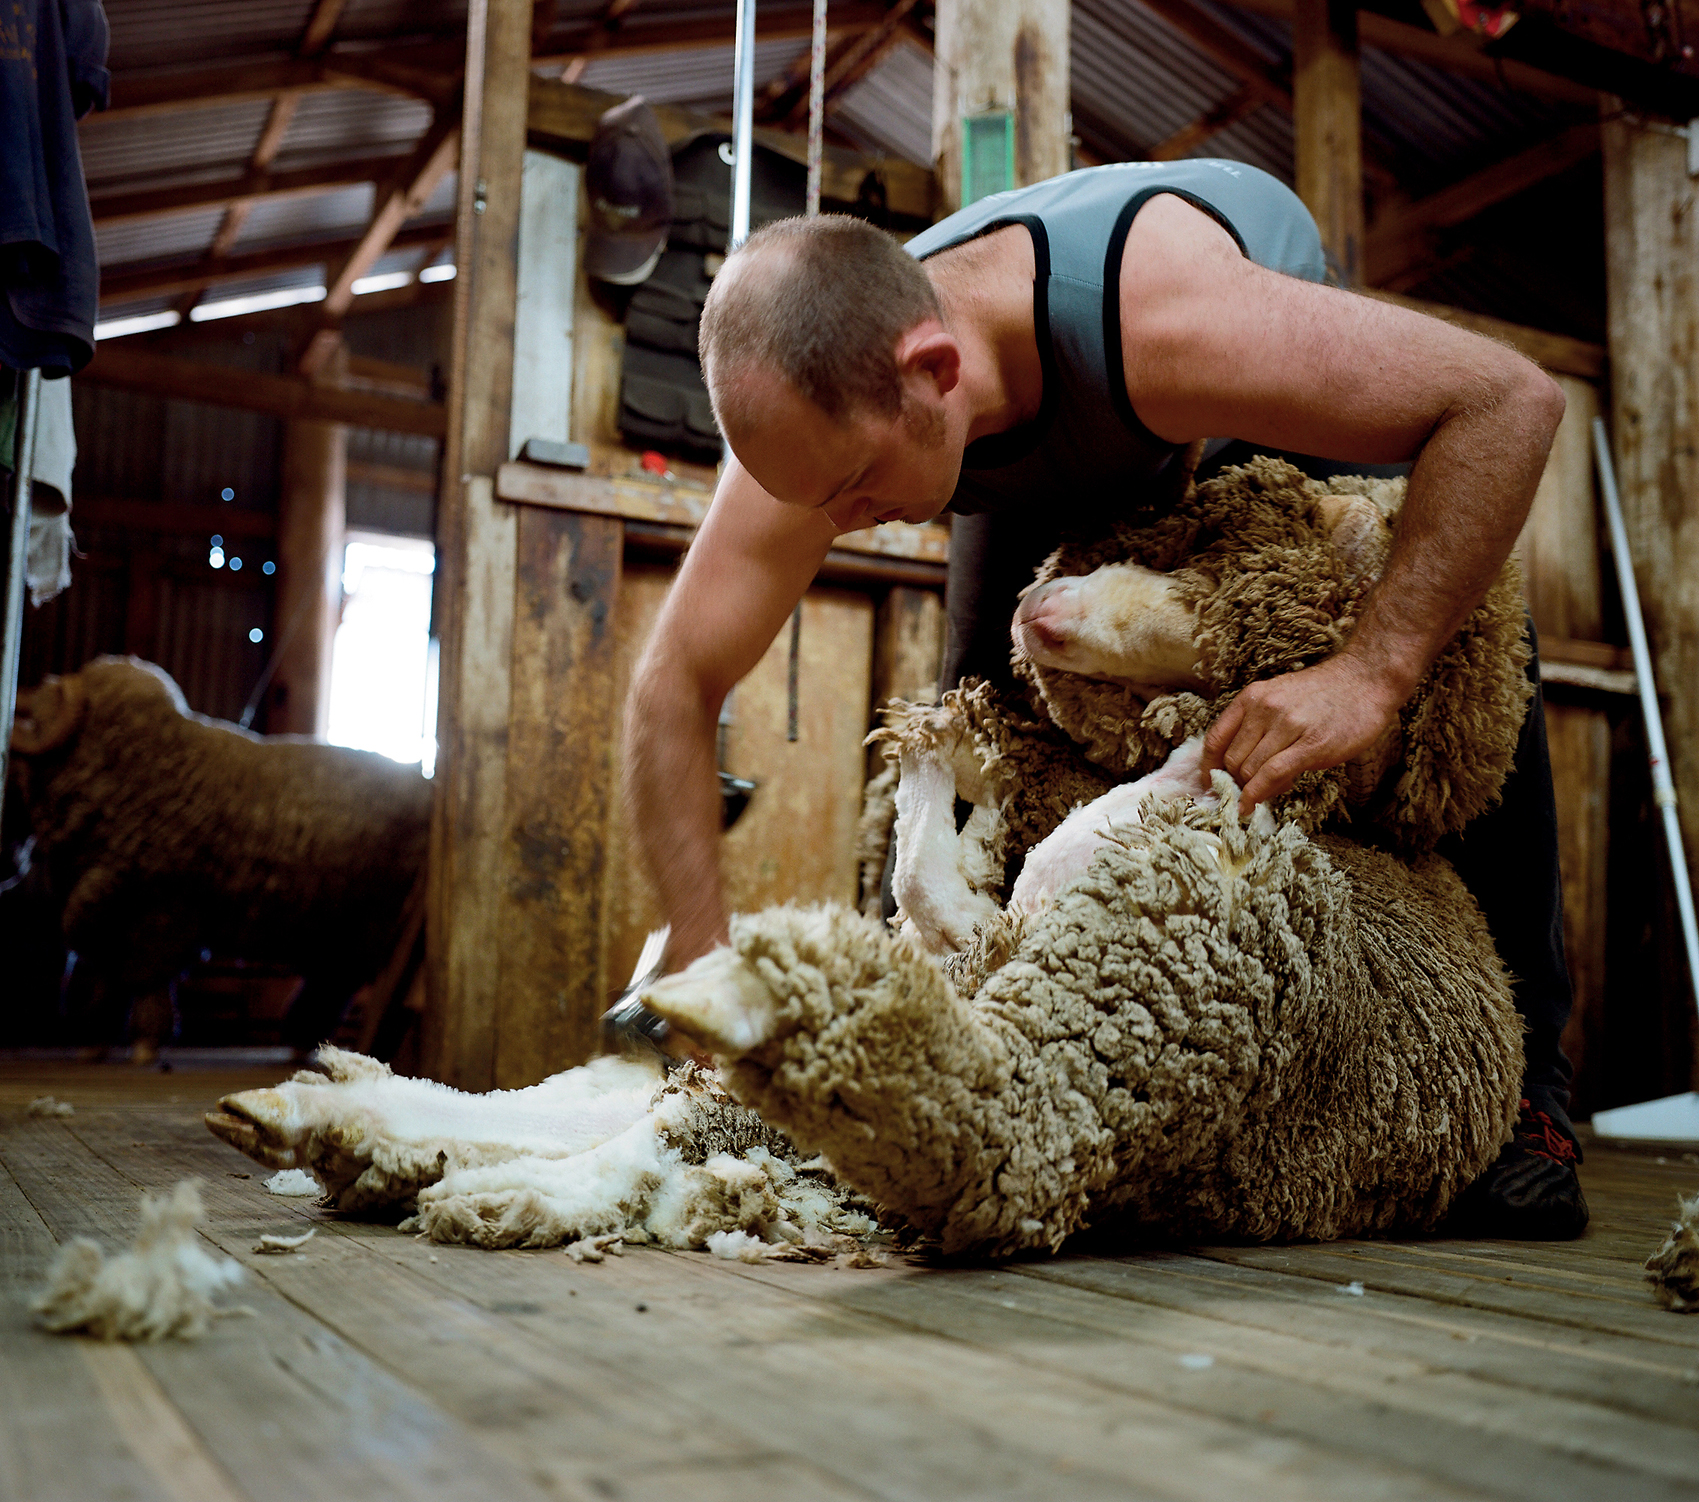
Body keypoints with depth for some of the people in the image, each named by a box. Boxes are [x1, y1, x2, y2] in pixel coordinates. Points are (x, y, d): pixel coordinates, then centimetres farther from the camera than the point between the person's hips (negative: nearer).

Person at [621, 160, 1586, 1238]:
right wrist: (708, 965, -36)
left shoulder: (1163, 320, -51)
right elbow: (674, 687, -29)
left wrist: (1373, 672, -53)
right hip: (1053, 446, 3)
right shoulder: (827, 405, -36)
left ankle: (1522, 1080, -5)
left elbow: (1515, 398, -44)